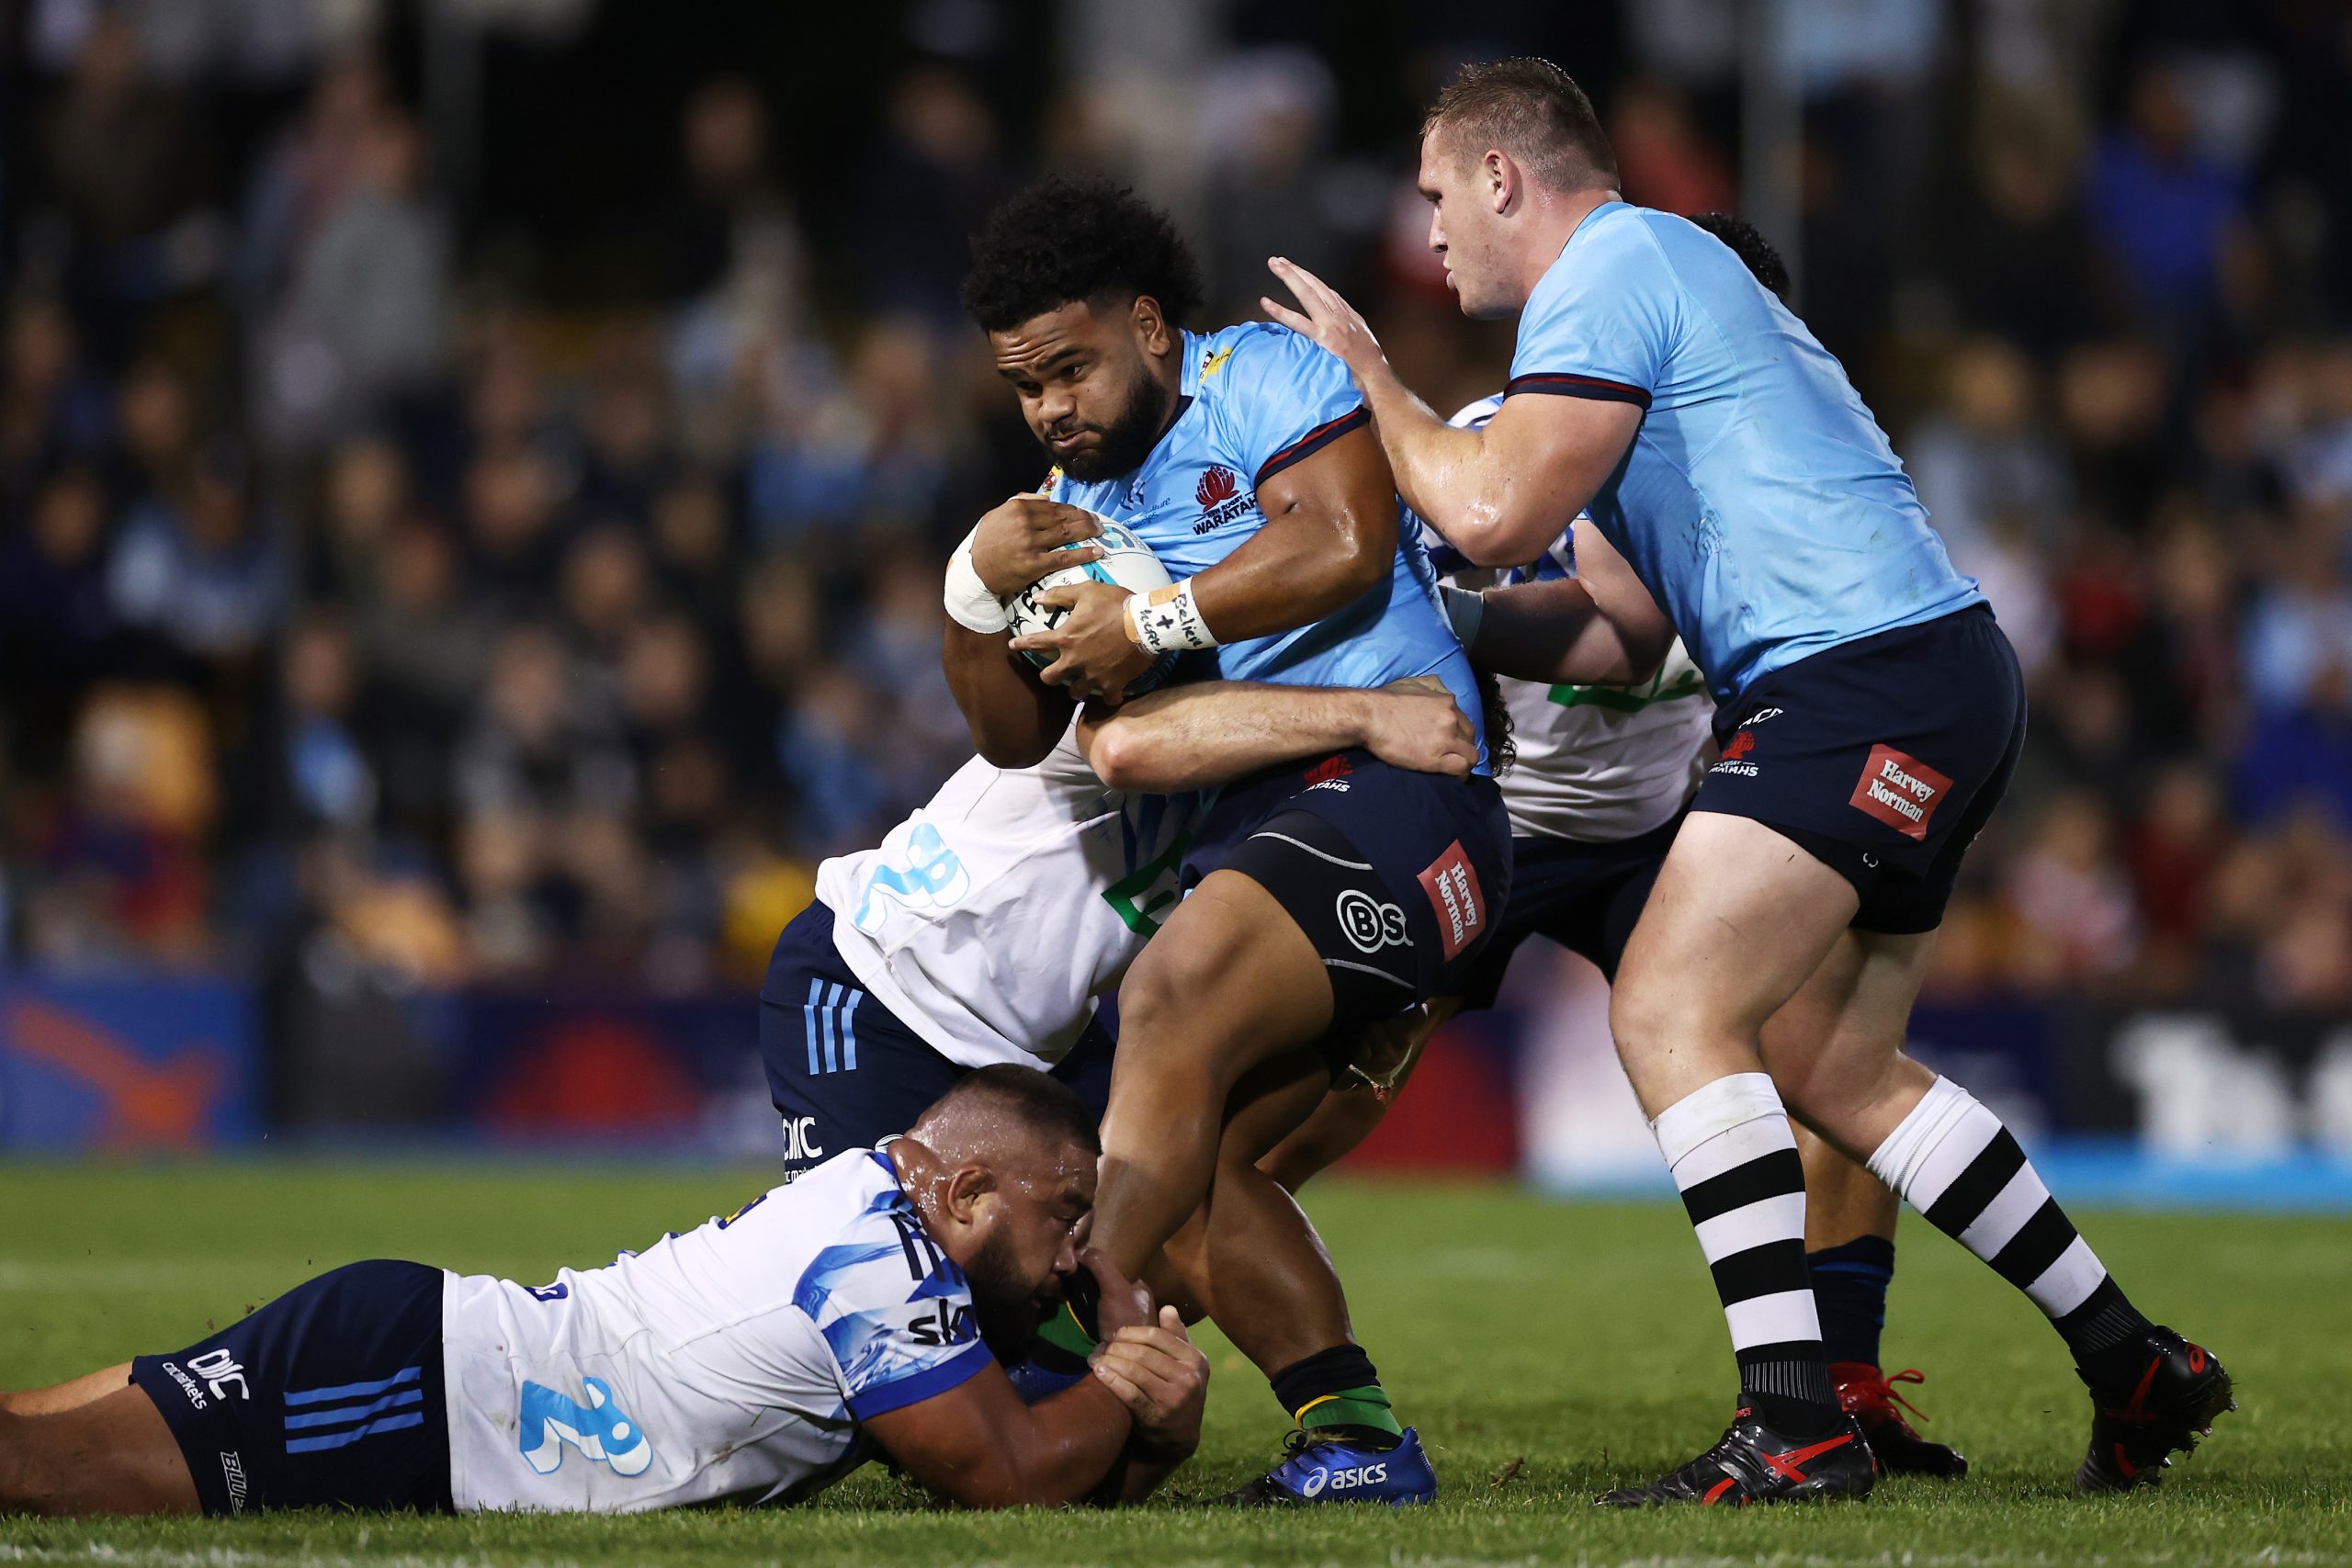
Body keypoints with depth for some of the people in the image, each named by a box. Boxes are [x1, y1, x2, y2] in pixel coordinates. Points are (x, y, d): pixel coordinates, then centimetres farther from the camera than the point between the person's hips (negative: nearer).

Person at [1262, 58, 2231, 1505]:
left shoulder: (1611, 269, -6)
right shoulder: (1667, 268, 26)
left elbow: (1495, 511, -17)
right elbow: (1628, 624, 27)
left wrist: (1371, 376, -1)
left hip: (1868, 669, -10)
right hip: (1940, 682, 11)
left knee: (1672, 1010, -16)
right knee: (1834, 1066, 15)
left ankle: (1797, 1425, -22)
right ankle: (2134, 1365, 19)